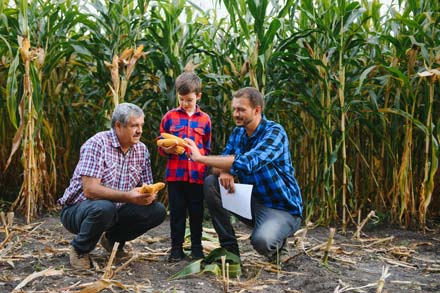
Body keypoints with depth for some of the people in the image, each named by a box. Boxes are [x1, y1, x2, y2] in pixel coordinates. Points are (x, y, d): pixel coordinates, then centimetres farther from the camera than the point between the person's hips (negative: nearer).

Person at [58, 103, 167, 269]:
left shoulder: (141, 150, 1)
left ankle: (113, 239, 12)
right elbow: (90, 190, -27)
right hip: (78, 209, -6)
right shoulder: (97, 144, -19)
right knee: (104, 208, -39)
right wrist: (128, 196, -38)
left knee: (158, 211, -11)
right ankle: (80, 250, -8)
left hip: (116, 211, 6)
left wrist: (149, 195, -22)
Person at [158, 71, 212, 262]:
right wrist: (168, 149, -12)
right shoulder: (170, 117, 5)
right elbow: (161, 145, 8)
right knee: (177, 210, 6)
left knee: (196, 211, 8)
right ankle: (176, 248, 16)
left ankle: (196, 247, 21)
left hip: (197, 173, 1)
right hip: (175, 173, 0)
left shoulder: (204, 119, 7)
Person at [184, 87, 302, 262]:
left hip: (282, 208, -7)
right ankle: (229, 247, -1)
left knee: (262, 241, -35)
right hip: (251, 202, 7)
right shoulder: (237, 133, 4)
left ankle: (277, 242, 5)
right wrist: (224, 172, -25)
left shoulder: (274, 132, -19)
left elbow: (246, 163, -35)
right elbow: (219, 167, 2)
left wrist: (200, 158, -32)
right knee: (211, 183, -9)